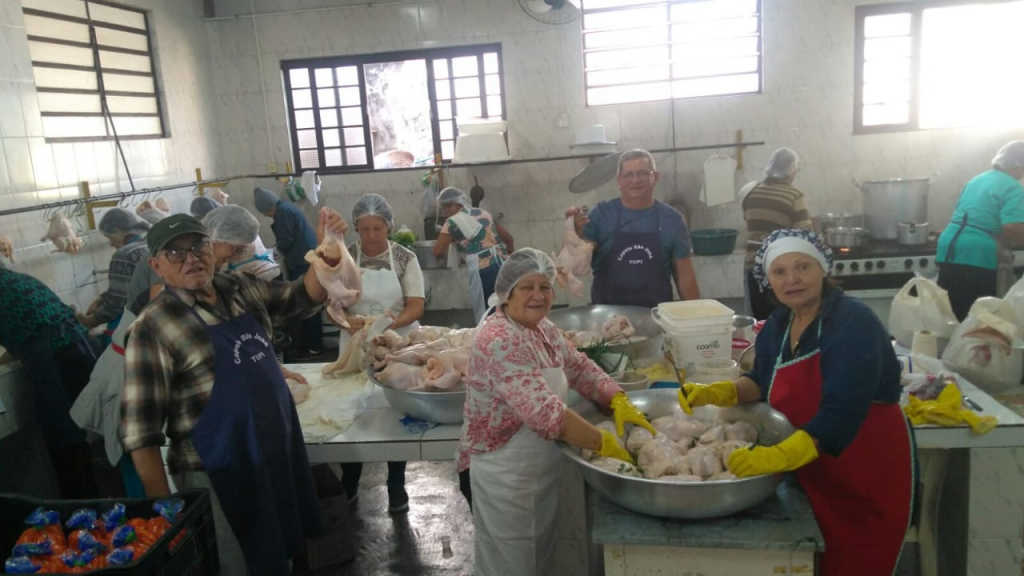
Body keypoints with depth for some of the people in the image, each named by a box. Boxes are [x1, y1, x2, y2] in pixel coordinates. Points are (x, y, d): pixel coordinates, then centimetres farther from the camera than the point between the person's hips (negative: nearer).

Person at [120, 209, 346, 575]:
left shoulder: (242, 288, 3)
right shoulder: (154, 327, -15)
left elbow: (304, 299, 14)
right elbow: (140, 427, -16)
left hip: (279, 455, 6)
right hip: (216, 475, -6)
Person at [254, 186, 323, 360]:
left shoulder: (282, 211, -13)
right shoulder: (287, 207, 18)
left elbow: (285, 242, -15)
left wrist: (279, 249, 5)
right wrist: (283, 249, 10)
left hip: (302, 262, -10)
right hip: (307, 258, 10)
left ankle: (314, 347, -3)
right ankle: (314, 343, 23)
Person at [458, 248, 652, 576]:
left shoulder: (542, 328, 3)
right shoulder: (500, 341, -26)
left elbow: (580, 368, 8)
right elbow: (546, 412, -33)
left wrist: (619, 402, -9)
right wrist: (604, 443, -27)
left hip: (543, 467, 9)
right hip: (506, 475, -9)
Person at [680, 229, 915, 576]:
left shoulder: (853, 322, -22)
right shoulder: (778, 324, 0)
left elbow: (842, 411, -33)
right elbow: (764, 381, 14)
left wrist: (780, 456, -44)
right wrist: (719, 393, -6)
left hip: (869, 475, -6)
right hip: (814, 475, 6)